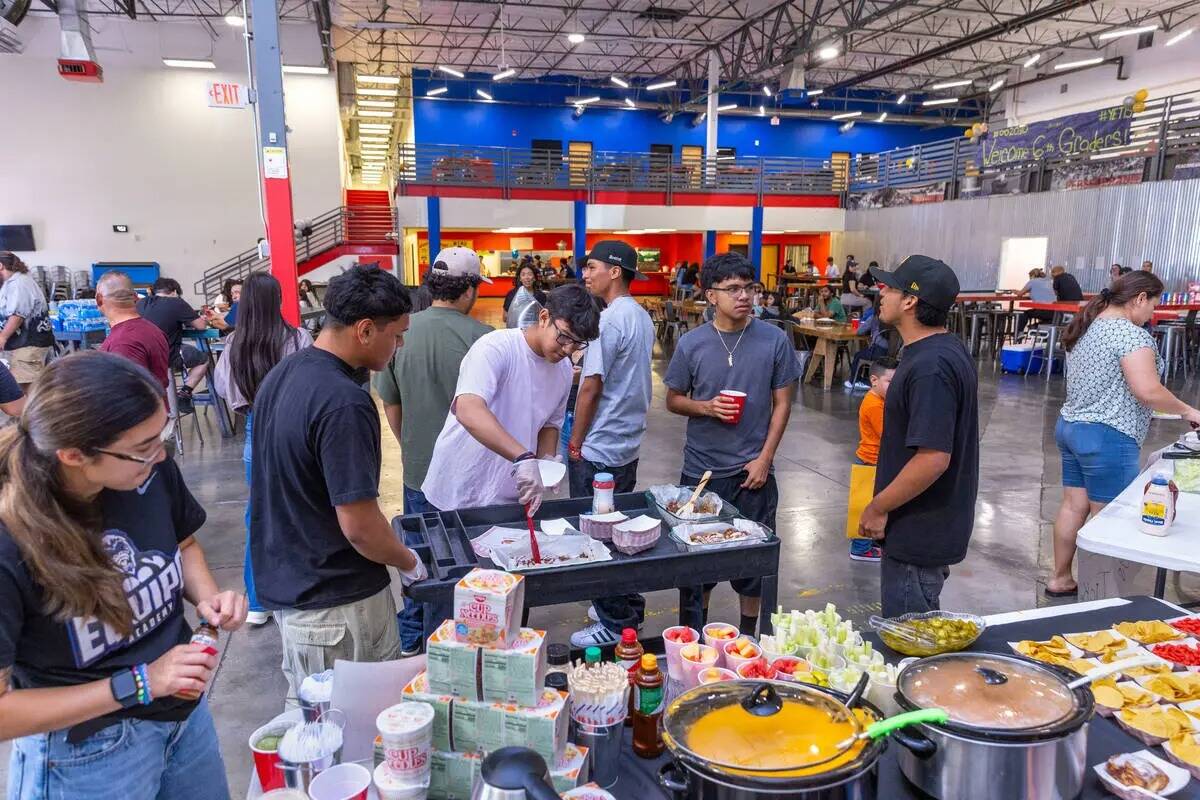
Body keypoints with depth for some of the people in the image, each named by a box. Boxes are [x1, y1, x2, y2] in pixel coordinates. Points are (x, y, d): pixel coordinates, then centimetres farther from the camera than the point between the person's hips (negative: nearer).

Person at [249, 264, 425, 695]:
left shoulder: (281, 373, 3)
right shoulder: (344, 403, -26)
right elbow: (359, 525, -25)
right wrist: (409, 563, -6)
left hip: (285, 582, 9)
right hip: (336, 604, -9)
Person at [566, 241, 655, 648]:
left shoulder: (609, 320, -19)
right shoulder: (642, 317, 9)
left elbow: (592, 386, -19)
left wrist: (575, 442, -11)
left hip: (598, 449, -9)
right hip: (628, 444, 9)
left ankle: (614, 623, 13)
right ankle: (629, 607, 31)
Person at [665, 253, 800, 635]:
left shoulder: (775, 340, -5)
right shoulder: (691, 344, -4)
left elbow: (782, 403, 0)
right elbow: (673, 400, 5)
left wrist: (765, 458, -7)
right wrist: (706, 407, -15)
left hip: (753, 469, 0)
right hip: (702, 470, 1)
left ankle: (749, 633, 31)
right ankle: (693, 634, 32)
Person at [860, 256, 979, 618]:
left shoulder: (930, 367, -26)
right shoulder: (946, 349, 7)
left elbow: (933, 457, -29)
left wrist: (877, 508, -20)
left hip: (919, 533, -10)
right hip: (931, 525, 10)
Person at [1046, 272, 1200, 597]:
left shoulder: (1085, 327, 12)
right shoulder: (1131, 334, -16)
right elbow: (1147, 391, -24)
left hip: (1070, 426, 9)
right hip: (1107, 437, -9)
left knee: (1073, 506, 14)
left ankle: (1060, 579, 23)